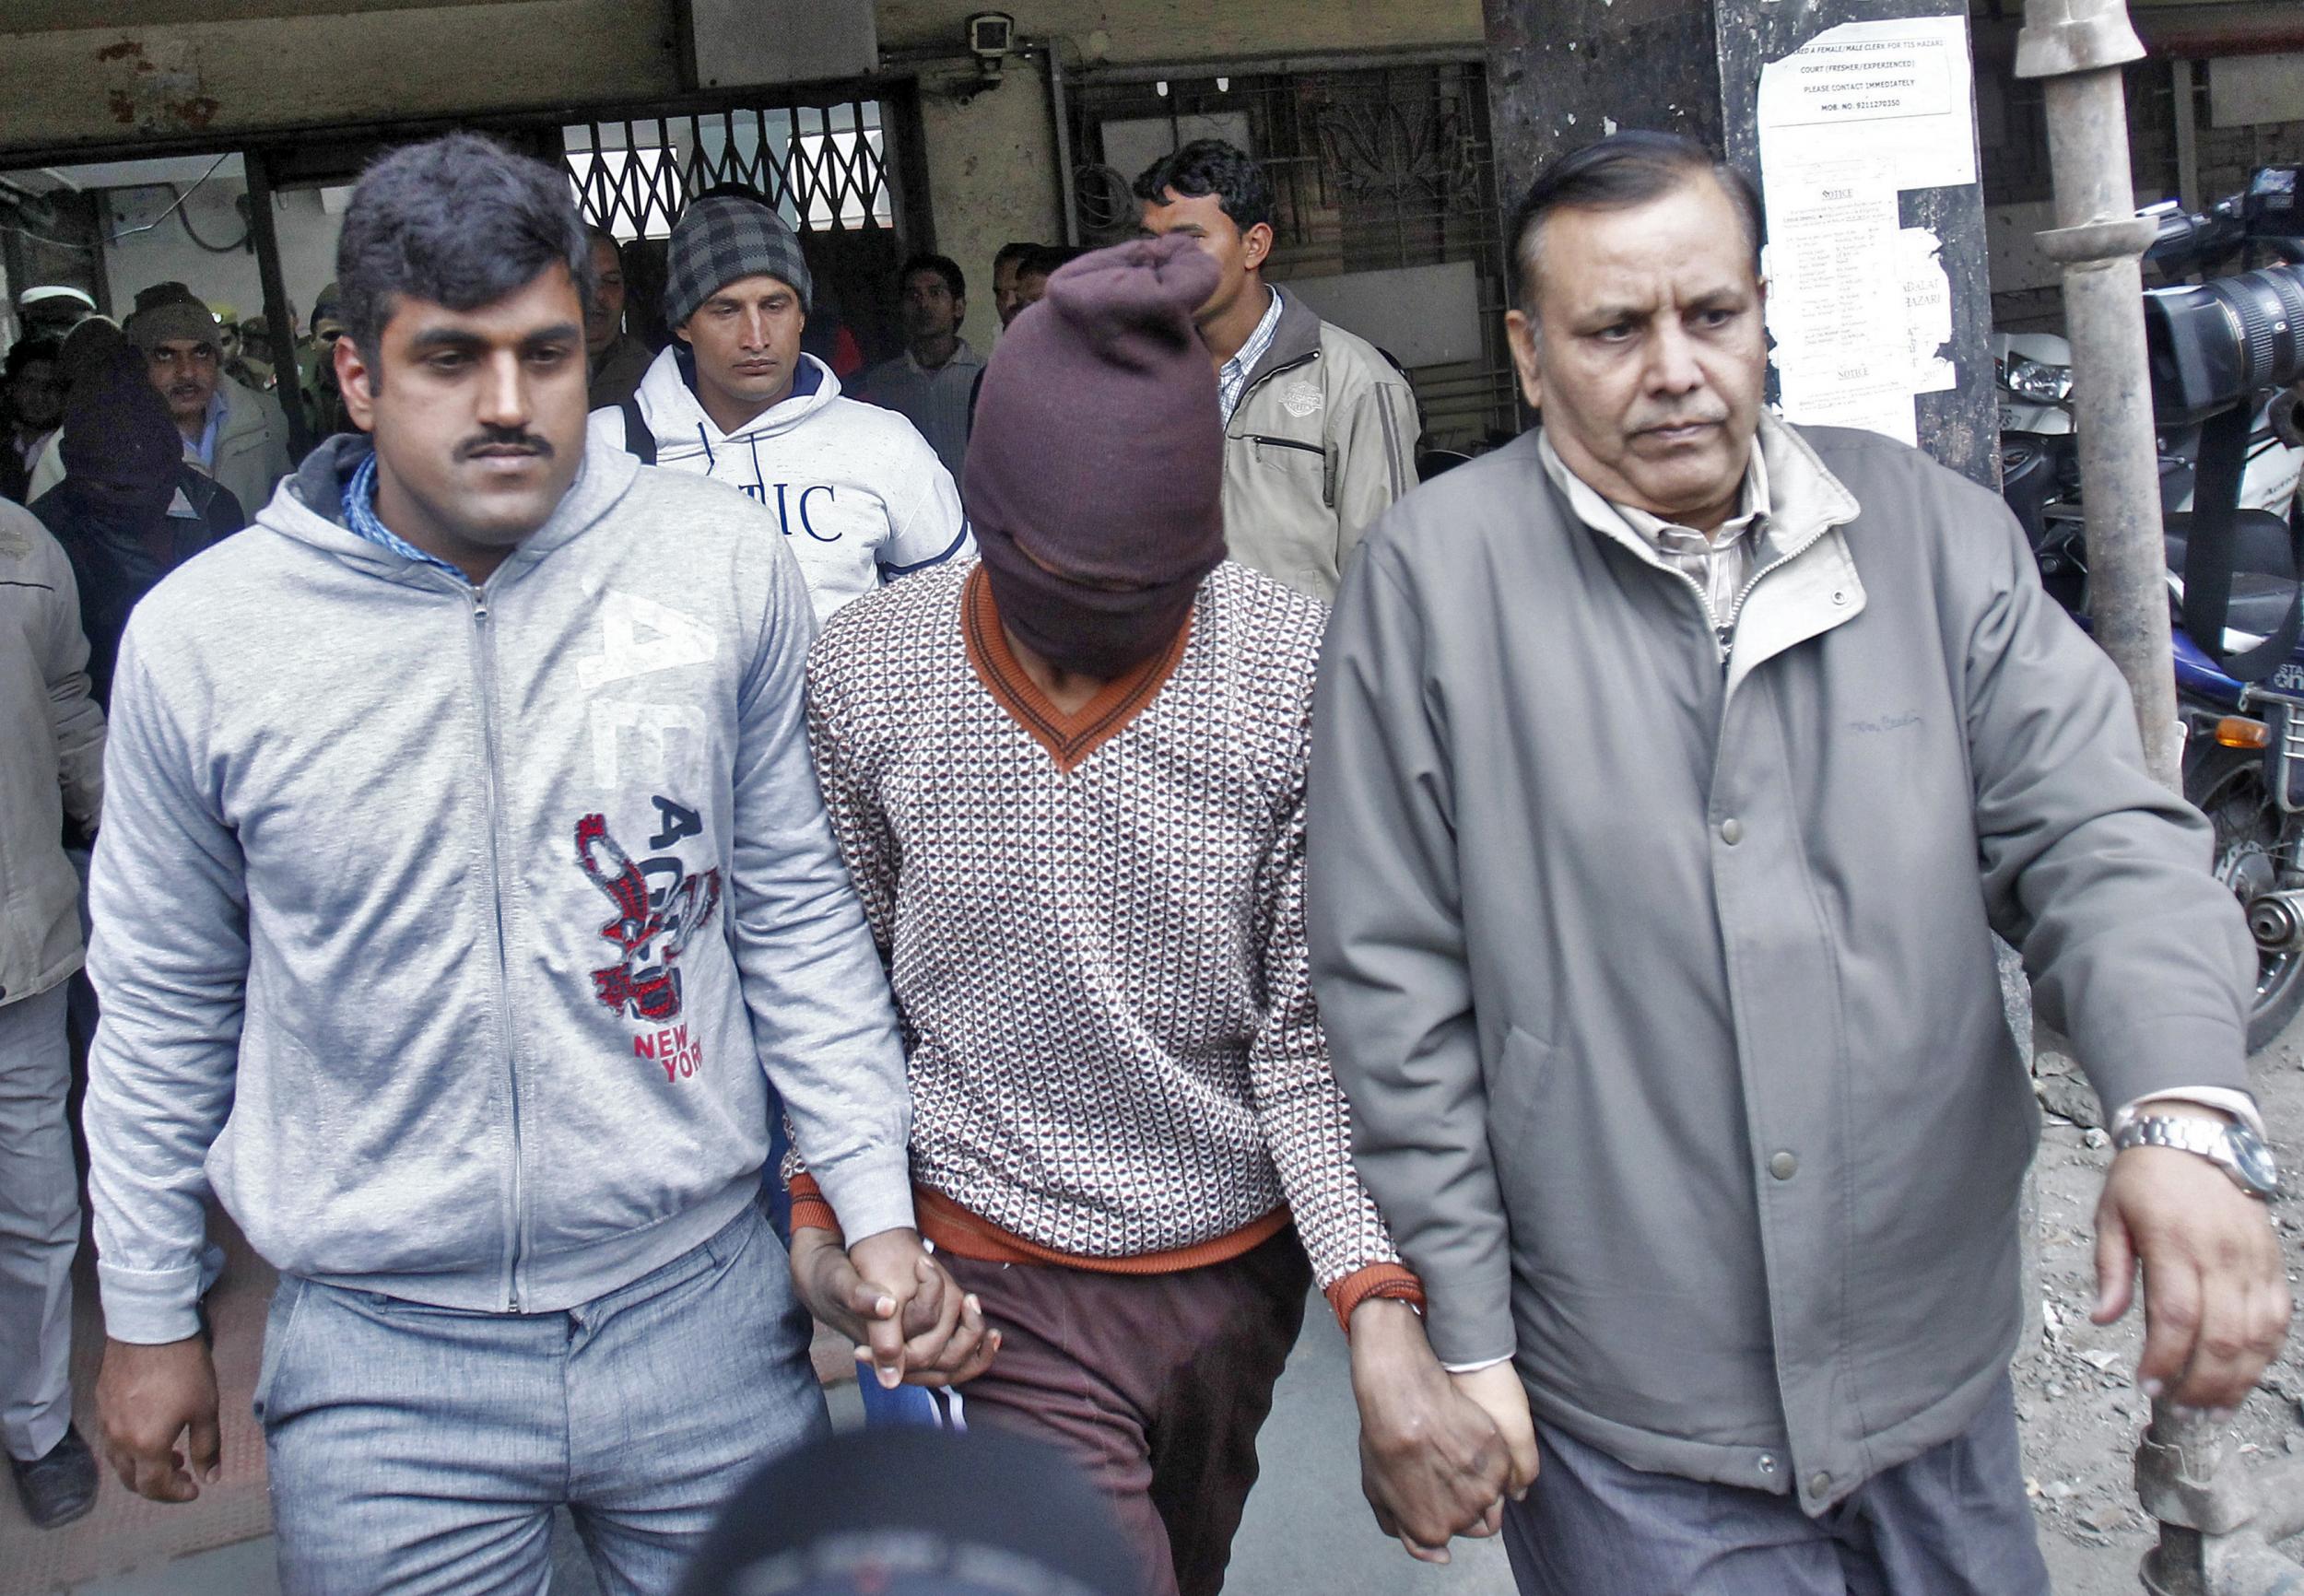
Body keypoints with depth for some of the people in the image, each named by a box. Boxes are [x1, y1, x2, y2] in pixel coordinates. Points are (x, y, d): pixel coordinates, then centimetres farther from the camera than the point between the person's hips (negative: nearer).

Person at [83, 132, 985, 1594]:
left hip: (701, 1305, 1)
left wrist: (879, 1210, 0)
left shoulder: (728, 568, -7)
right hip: (381, 1363, 0)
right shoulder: (201, 636, -7)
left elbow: (799, 910, 2)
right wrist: (150, 1319, 12)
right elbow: (165, 1009, 5)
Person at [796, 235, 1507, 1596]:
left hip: (1244, 1260, 2)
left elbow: (1312, 1028, -12)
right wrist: (822, 1195, -4)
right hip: (1007, 1283, -1)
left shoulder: (1299, 672, -14)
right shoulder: (866, 674, -12)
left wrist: (1381, 1316, -21)